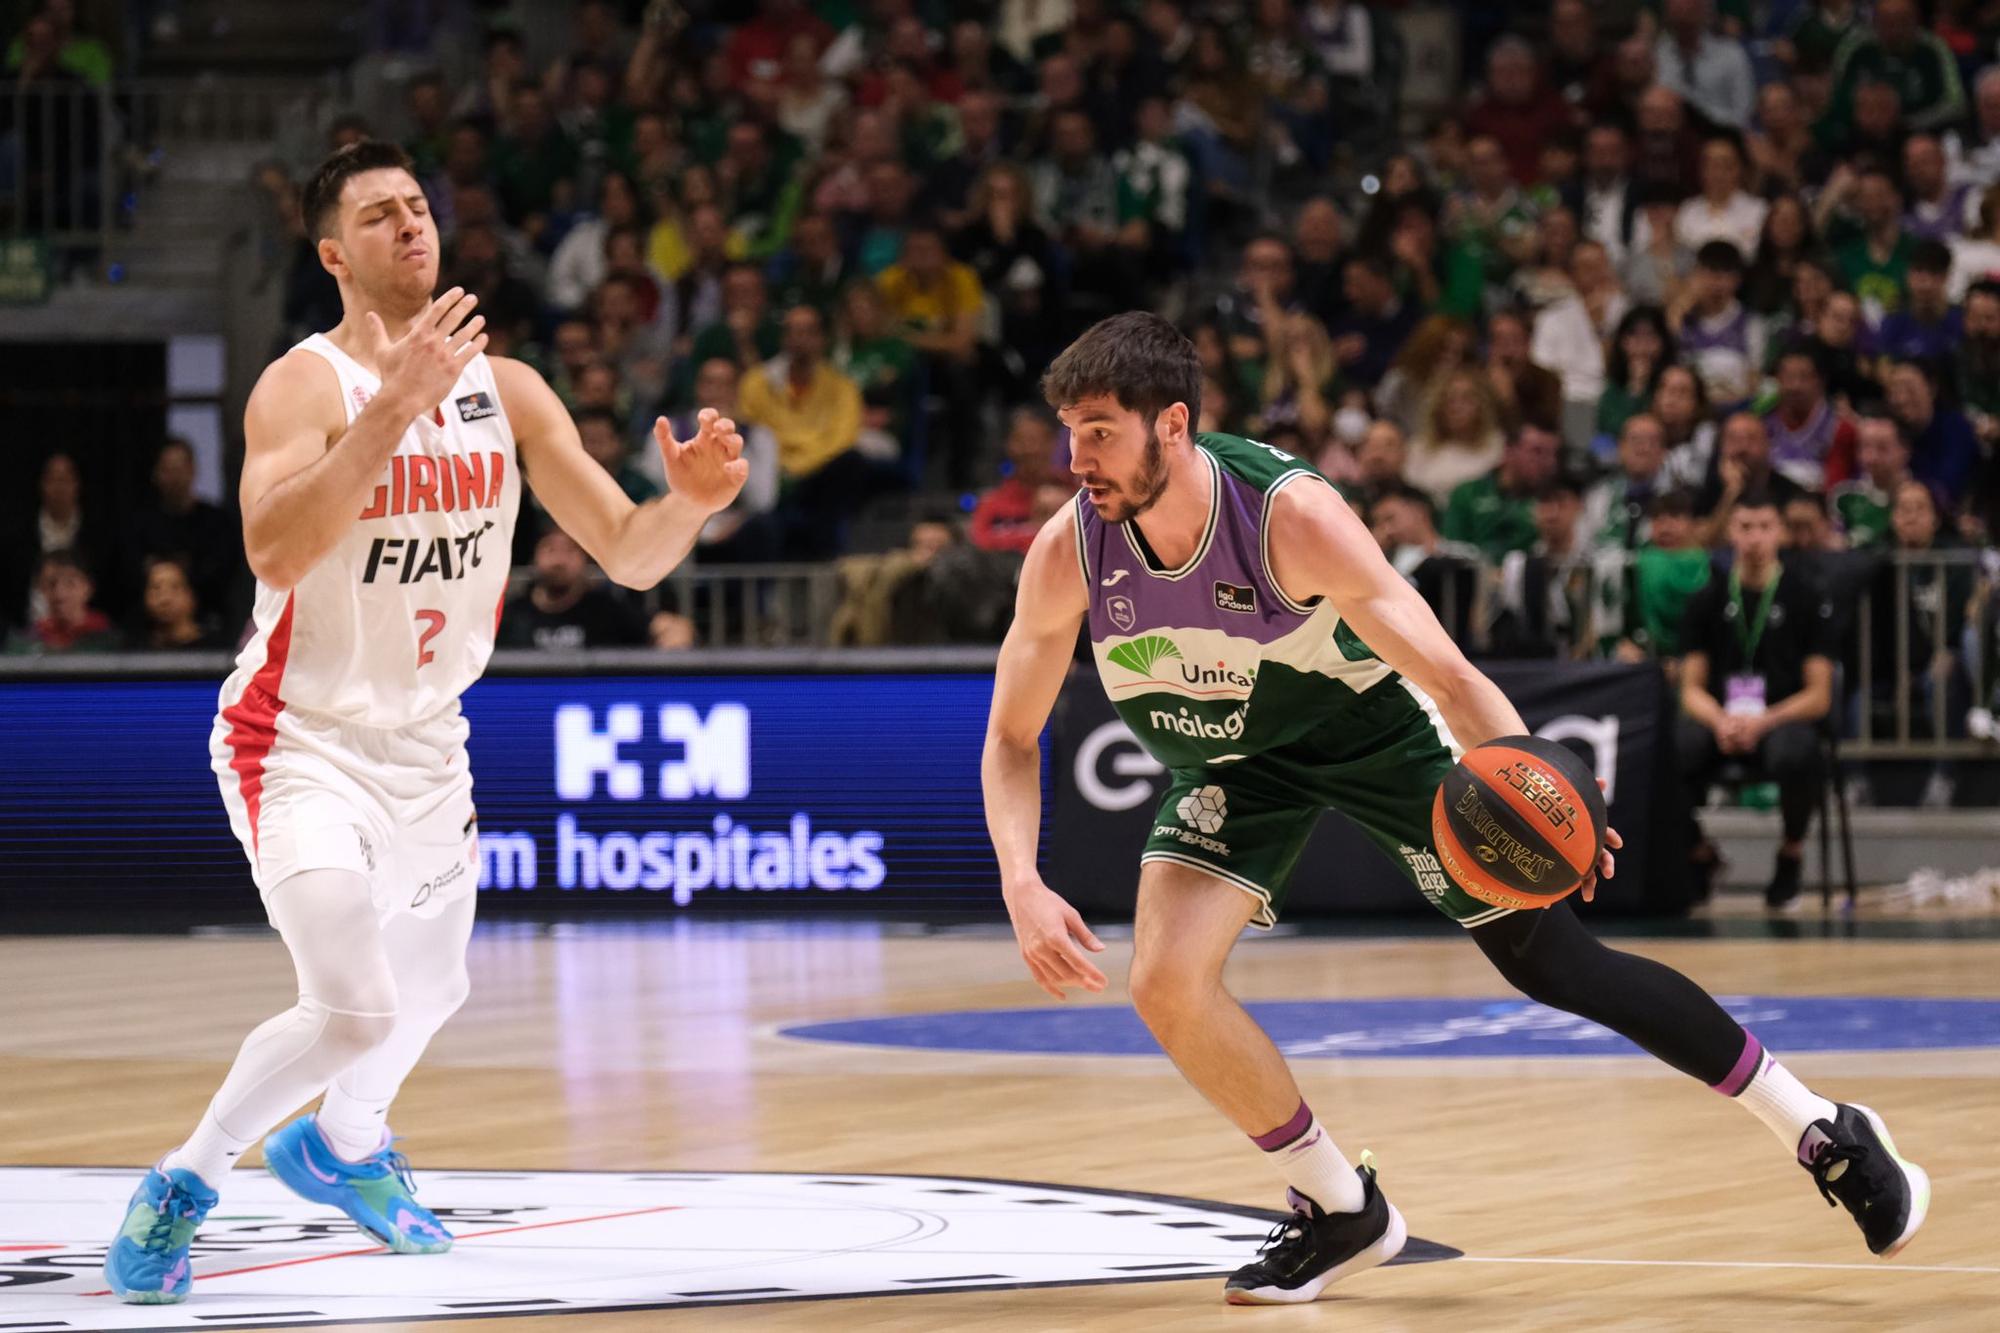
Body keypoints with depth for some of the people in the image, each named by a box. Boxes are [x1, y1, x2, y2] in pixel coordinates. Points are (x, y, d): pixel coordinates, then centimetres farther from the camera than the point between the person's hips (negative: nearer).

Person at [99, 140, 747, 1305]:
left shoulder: (506, 391, -2)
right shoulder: (306, 387, -19)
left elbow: (629, 554, -1)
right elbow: (276, 552, -36)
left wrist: (691, 504, -23)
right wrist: (395, 403, -40)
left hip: (427, 740, 7)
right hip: (304, 741, -7)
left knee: (432, 987, 23)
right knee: (356, 1010, -21)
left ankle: (341, 1145, 53)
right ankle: (184, 1186, 0)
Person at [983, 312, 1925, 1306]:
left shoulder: (1291, 514, -34)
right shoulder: (1068, 552, -25)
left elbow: (1451, 679, -32)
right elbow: (1011, 739, -13)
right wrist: (1023, 887, -31)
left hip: (1372, 730, -3)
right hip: (1228, 765, 3)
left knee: (1554, 963, -1)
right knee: (1166, 982, -19)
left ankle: (1822, 1132, 16)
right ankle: (1341, 1212, 3)